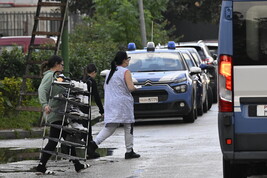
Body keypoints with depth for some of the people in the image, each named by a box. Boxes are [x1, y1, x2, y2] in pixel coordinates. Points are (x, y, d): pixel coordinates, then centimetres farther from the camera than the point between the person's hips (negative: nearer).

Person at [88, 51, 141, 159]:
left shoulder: (111, 72, 14)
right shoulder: (126, 72, -9)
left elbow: (105, 87, 17)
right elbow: (130, 88, -17)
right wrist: (135, 88, 3)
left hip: (110, 103, 6)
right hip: (122, 103, -6)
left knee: (110, 127, 3)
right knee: (128, 127, 5)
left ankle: (95, 142, -17)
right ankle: (129, 151, 8)